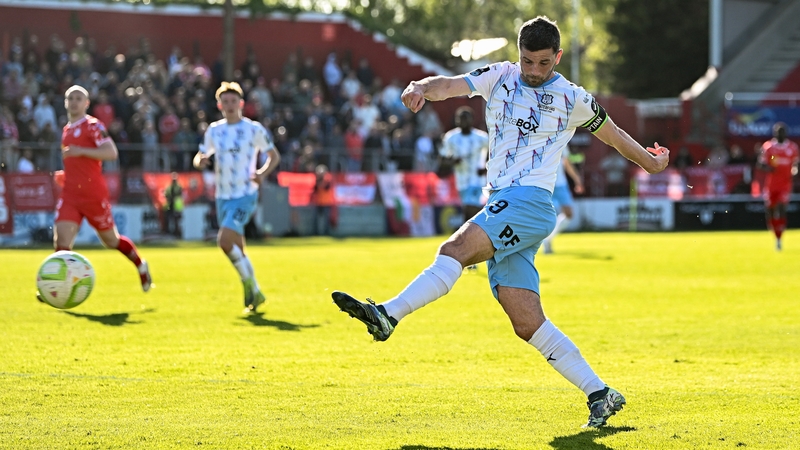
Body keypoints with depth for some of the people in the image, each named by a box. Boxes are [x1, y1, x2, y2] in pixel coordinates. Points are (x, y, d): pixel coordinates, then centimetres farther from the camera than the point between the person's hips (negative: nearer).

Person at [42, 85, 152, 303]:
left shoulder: (93, 125, -7)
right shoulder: (66, 130, 16)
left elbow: (111, 153, -21)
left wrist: (81, 151, -28)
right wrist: (66, 174, 14)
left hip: (94, 194, -5)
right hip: (70, 194, 5)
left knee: (111, 240, 10)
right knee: (61, 239, -13)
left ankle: (141, 266, 35)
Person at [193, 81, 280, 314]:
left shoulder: (254, 129, -4)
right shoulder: (214, 130, 8)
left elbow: (274, 156, 4)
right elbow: (201, 157, 16)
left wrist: (263, 173, -15)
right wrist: (200, 160, -9)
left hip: (245, 194, -5)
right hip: (223, 196, 5)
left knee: (224, 240, -22)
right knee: (237, 250, 10)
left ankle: (250, 284, -5)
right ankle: (254, 294, 24)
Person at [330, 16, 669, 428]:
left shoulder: (573, 99, 8)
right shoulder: (499, 78, 13)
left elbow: (612, 134, 26)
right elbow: (451, 85, -4)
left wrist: (650, 161, 40)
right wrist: (422, 88, -26)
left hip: (530, 203, -4)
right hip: (501, 208, 5)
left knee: (456, 249, -28)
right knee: (527, 323, -3)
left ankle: (386, 316, -38)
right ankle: (600, 394, 1)